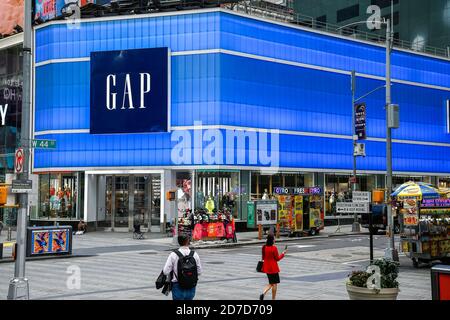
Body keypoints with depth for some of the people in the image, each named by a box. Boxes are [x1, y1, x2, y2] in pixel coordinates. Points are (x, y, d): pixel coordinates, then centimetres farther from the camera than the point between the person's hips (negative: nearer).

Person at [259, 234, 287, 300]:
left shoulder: (264, 247, 1)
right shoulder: (274, 248, -18)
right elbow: (277, 258, -11)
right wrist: (283, 253, 2)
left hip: (266, 268, 6)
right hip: (273, 268, -6)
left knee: (271, 283, 17)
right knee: (275, 283, 7)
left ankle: (263, 293, -4)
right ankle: (273, 298, 10)